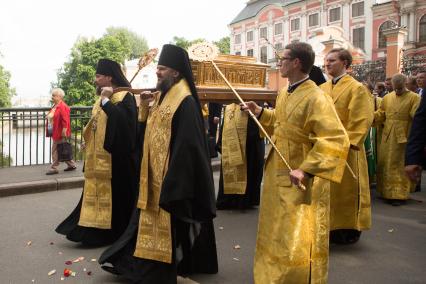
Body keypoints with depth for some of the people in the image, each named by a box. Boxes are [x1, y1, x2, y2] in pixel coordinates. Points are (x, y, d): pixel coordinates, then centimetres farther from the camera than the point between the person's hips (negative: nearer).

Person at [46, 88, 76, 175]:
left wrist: (64, 132, -23)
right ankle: (71, 165, 22)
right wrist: (49, 131, 20)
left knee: (56, 151, -3)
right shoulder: (55, 106, 14)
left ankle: (54, 168, 5)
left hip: (59, 133, -10)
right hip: (54, 133, 10)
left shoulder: (63, 107, -16)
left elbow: (65, 121, -21)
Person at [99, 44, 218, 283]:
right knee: (153, 220, 18)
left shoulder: (185, 101, -17)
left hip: (171, 174, -9)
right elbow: (148, 131, 17)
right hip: (155, 172, 10)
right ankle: (146, 265, 32)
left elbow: (185, 143, -22)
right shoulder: (162, 96, 12)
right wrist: (145, 108, 0)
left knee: (168, 224, 1)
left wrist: (172, 178, -24)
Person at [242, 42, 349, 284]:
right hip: (278, 177, 9)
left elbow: (337, 140, -29)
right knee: (277, 235, 22)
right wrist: (260, 112, 12)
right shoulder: (284, 94, 7)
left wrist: (306, 170, -32)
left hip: (301, 183, -9)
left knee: (297, 243, 1)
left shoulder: (316, 98, -22)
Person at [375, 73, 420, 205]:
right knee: (385, 165, 10)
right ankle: (387, 192, 23)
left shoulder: (414, 98, -3)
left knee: (400, 165, 0)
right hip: (388, 137, 5)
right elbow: (381, 114, 11)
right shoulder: (387, 97, 10)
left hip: (404, 137, -5)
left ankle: (399, 194, 8)